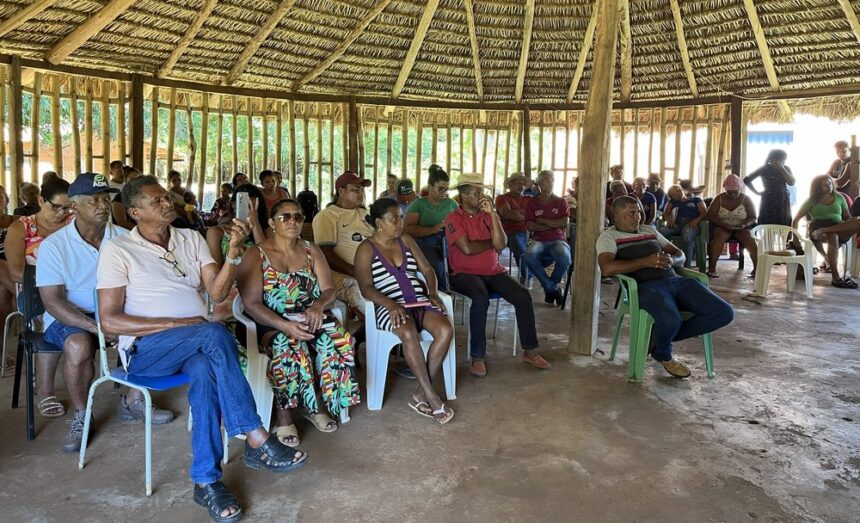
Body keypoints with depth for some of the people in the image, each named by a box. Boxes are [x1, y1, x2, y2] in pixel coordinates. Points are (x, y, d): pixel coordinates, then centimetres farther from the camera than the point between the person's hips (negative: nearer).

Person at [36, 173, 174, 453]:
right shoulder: (54, 246, -9)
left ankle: (133, 401, 1)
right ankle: (80, 415, -7)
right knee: (78, 346, -34)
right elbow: (52, 301, -15)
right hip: (69, 317, -3)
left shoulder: (123, 238, 0)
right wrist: (95, 327, -29)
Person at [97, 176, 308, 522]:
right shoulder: (118, 250, 0)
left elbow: (217, 292, 1)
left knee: (206, 371, -34)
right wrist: (176, 324, -16)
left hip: (197, 343, 4)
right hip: (146, 348, -3)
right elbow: (109, 322, -7)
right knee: (215, 333, -34)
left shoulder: (191, 239, 13)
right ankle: (257, 441, -32)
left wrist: (234, 250, -14)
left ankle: (207, 481, -29)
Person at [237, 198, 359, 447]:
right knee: (290, 348, -35)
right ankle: (284, 415, -16)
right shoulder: (256, 255, -2)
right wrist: (285, 326, -26)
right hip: (272, 324, -4)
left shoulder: (311, 251, 12)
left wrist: (318, 305, -18)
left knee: (338, 340, -26)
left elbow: (329, 290, 7)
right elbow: (251, 304, -10)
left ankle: (318, 405, -8)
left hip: (311, 318, 4)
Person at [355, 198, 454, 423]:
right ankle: (432, 397, -27)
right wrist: (391, 305, -25)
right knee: (409, 333, -37)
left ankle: (421, 394, -18)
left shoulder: (406, 240, 17)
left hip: (420, 302, 5)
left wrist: (433, 293, -1)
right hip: (390, 308, -5)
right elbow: (366, 288, -9)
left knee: (446, 330, -25)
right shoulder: (366, 249, 1)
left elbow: (427, 269, 18)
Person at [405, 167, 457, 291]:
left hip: (448, 244, 4)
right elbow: (408, 229, -7)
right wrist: (433, 229, -16)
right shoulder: (418, 204, 5)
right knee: (438, 268, -32)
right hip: (425, 245, -4)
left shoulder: (451, 203, 19)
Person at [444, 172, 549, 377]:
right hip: (465, 274, -5)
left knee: (523, 296, -15)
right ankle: (478, 357, -26)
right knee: (481, 297, -35)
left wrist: (492, 214, -11)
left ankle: (529, 350, -2)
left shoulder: (488, 216, 11)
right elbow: (467, 248, -17)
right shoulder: (454, 219, -3)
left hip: (493, 272, 5)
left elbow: (501, 244, -5)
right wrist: (492, 242, -2)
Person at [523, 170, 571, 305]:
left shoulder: (561, 202, 14)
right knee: (529, 256, -36)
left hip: (558, 240, 0)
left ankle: (549, 287, -4)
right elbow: (530, 226, 0)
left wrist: (543, 221, -2)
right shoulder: (531, 202, 11)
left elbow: (565, 223, 0)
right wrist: (554, 225, -2)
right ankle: (552, 287, -15)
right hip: (539, 240, 0)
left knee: (565, 257, -36)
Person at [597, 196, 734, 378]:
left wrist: (670, 260, 1)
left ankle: (661, 337, 4)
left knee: (725, 312, -11)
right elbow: (607, 268, -12)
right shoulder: (609, 236, 7)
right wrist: (646, 262, -12)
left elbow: (680, 255, 27)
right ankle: (663, 355, 1)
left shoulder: (650, 230, 28)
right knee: (671, 320, -38)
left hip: (676, 280, 7)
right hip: (647, 286, -7)